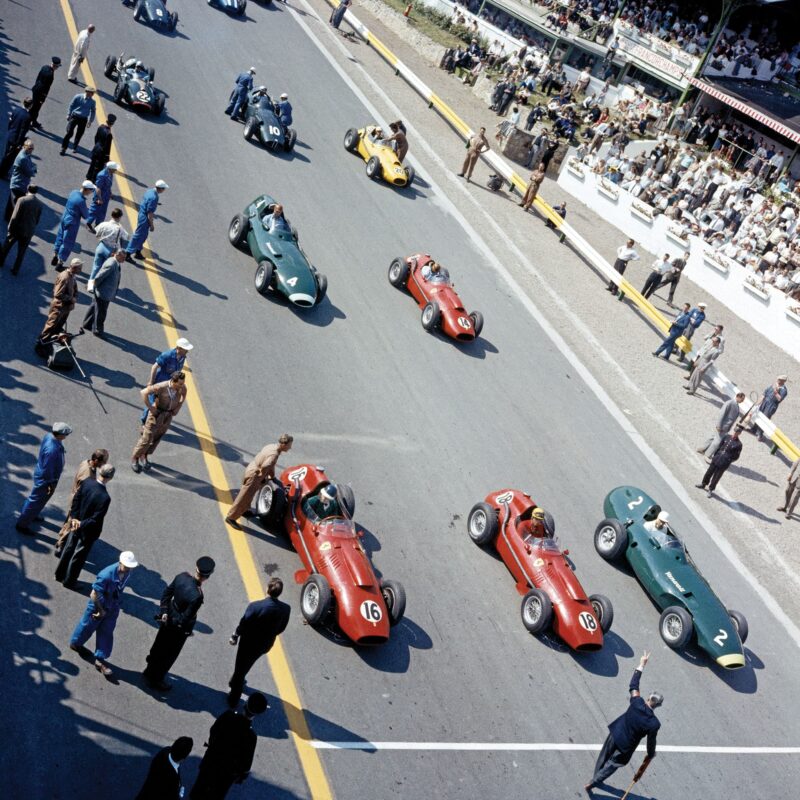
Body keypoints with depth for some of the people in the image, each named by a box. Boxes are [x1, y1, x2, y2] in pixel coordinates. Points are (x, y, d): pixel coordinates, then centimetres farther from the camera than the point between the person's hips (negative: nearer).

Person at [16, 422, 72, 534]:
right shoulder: (52, 450, -41)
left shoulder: (49, 436, -12)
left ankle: (31, 514, 54)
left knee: (37, 498, 31)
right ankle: (22, 524, 27)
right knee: (36, 501, 10)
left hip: (42, 474, 9)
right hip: (44, 479, -9)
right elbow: (47, 469, -29)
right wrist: (51, 483, -16)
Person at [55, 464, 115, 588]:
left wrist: (74, 518, -6)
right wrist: (82, 525, -17)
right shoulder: (105, 497, -33)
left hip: (76, 523, 6)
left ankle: (60, 575, 42)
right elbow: (95, 519, -28)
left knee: (68, 549, 25)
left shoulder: (86, 483, -16)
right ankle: (69, 581, 31)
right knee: (79, 557, 15)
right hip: (88, 531, -6)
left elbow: (75, 501, -7)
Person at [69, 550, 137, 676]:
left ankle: (100, 660, 22)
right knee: (87, 626, 19)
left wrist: (116, 605, 10)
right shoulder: (106, 575, -37)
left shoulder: (127, 573, -15)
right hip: (98, 605, -5)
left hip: (112, 608, 5)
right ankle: (75, 643, 49)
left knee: (106, 633, 11)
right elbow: (94, 595, -28)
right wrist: (101, 610, -17)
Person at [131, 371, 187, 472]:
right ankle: (134, 458, 17)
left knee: (157, 437, 12)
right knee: (147, 437, -1)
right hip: (157, 412, -4)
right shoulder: (161, 387, -31)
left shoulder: (182, 387, -15)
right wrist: (150, 407, -23)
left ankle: (144, 456, 30)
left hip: (169, 414, 5)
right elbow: (144, 392, -27)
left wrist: (178, 407, 3)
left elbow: (184, 394, 11)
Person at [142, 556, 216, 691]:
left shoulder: (182, 576, -19)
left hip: (168, 619, 7)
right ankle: (156, 680, 40)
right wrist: (175, 622, -10)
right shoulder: (196, 596, -40)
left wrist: (164, 611, -2)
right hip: (179, 629, -7)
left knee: (159, 645, 31)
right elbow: (185, 619, -29)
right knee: (169, 655, 19)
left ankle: (150, 671, 56)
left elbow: (167, 592, -5)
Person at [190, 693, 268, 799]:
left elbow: (213, 730, -5)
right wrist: (242, 775, -1)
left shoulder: (228, 715, -26)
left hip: (212, 760, 4)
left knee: (203, 784, 32)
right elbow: (246, 760, -22)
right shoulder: (250, 736, -38)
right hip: (228, 771, -3)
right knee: (216, 794, 25)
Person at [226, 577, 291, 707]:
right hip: (265, 645, 4)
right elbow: (281, 628, -5)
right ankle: (236, 682, 55)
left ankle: (234, 699, 36)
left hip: (249, 643, -4)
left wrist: (234, 637, 0)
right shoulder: (286, 609, -21)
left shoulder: (255, 606, -33)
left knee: (240, 669, 20)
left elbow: (243, 625, -19)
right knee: (245, 667, 32)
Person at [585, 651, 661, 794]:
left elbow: (633, 685, -10)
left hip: (615, 734, 3)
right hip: (626, 746, -3)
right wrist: (651, 755, 8)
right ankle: (592, 783, 23)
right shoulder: (654, 724, -29)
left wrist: (641, 666, -2)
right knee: (611, 766, 19)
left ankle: (596, 778, 47)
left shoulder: (637, 702, -24)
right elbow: (651, 741, -14)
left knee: (604, 757, 27)